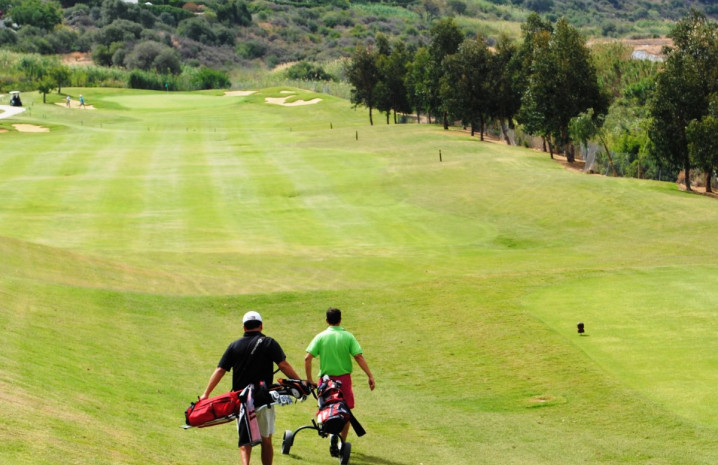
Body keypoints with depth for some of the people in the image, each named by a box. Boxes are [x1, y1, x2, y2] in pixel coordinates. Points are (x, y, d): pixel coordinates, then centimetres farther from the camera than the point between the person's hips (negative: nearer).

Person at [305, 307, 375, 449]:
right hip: (344, 378, 0)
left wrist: (309, 379, -3)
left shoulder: (321, 337, -3)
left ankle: (332, 435, -13)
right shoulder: (348, 336, -3)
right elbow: (359, 357, -10)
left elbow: (307, 358, -10)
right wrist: (370, 376, -8)